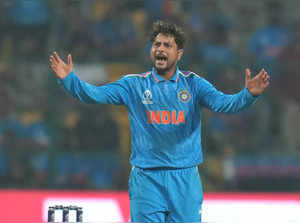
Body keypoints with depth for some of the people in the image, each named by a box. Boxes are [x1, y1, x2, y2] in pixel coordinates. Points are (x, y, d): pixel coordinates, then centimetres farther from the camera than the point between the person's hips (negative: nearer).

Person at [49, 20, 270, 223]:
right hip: (146, 178, 0)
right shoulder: (134, 85, 4)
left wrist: (249, 94, -28)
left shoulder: (193, 84, 4)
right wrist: (69, 79, -21)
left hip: (185, 179, 0)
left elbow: (223, 103, -9)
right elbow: (96, 94, -5)